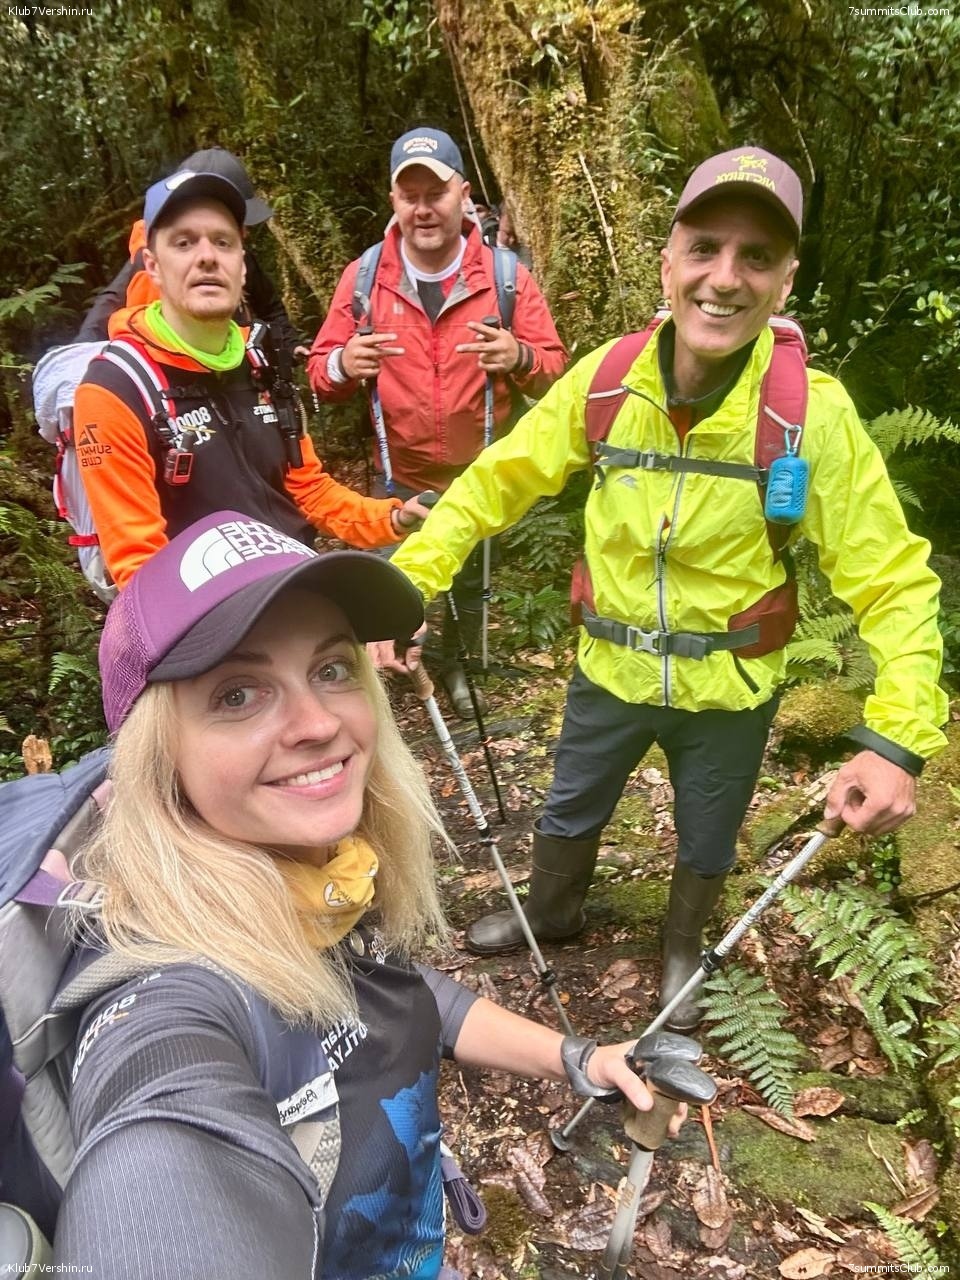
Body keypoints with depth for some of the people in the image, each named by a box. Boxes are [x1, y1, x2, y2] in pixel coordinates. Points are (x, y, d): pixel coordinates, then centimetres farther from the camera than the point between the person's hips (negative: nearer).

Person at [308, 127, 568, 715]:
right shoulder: (363, 276, -8)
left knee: (470, 587, 21)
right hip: (400, 477, 0)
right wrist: (343, 365, -29)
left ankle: (457, 665, 48)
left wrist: (519, 358, -32)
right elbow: (320, 373, -5)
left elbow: (554, 367, -9)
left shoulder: (506, 274, -10)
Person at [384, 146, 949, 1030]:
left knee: (706, 842, 24)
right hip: (610, 668, 2)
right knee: (570, 810, 25)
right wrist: (409, 578, -17)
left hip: (730, 689, -1)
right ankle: (551, 913, 59)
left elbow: (892, 579, -21)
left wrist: (899, 737, -32)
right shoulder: (606, 380, -17)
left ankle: (683, 952, 57)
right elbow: (501, 479, -7)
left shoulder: (815, 412, -23)